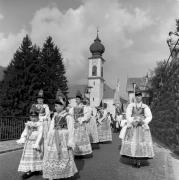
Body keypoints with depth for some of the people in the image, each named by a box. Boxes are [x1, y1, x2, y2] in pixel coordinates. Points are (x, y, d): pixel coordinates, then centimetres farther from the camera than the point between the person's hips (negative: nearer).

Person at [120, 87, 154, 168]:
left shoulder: (145, 107, 5)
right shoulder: (131, 105, 6)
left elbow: (149, 117, 1)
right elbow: (127, 115, -1)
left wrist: (143, 122, -14)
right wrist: (132, 122, -15)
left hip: (142, 127, 0)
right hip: (132, 126, 0)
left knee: (141, 142, -3)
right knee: (132, 142, -2)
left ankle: (139, 161, 8)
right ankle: (134, 160, 12)